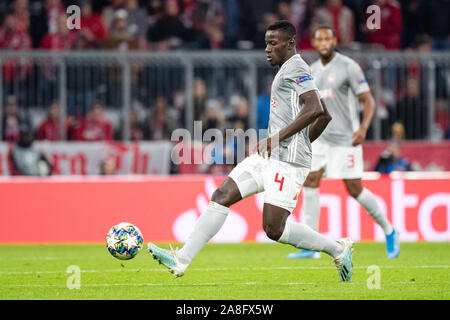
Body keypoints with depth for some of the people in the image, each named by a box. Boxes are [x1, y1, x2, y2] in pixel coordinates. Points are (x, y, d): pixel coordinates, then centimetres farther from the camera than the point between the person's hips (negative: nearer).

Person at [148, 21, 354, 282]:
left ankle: (338, 249, 4)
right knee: (222, 196, 1)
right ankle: (182, 260, -2)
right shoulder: (289, 71, 22)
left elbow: (315, 109, -22)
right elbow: (324, 116, 28)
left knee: (274, 228, -12)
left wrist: (277, 138, -21)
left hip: (287, 160, -10)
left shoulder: (295, 68, -8)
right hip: (269, 156, 10)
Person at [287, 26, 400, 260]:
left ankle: (388, 230, 18)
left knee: (355, 190, -4)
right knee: (309, 183, -8)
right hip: (319, 138, 6)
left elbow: (368, 101, -10)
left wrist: (363, 128, -25)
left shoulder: (349, 67, -8)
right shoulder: (312, 71, 11)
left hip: (345, 139, -6)